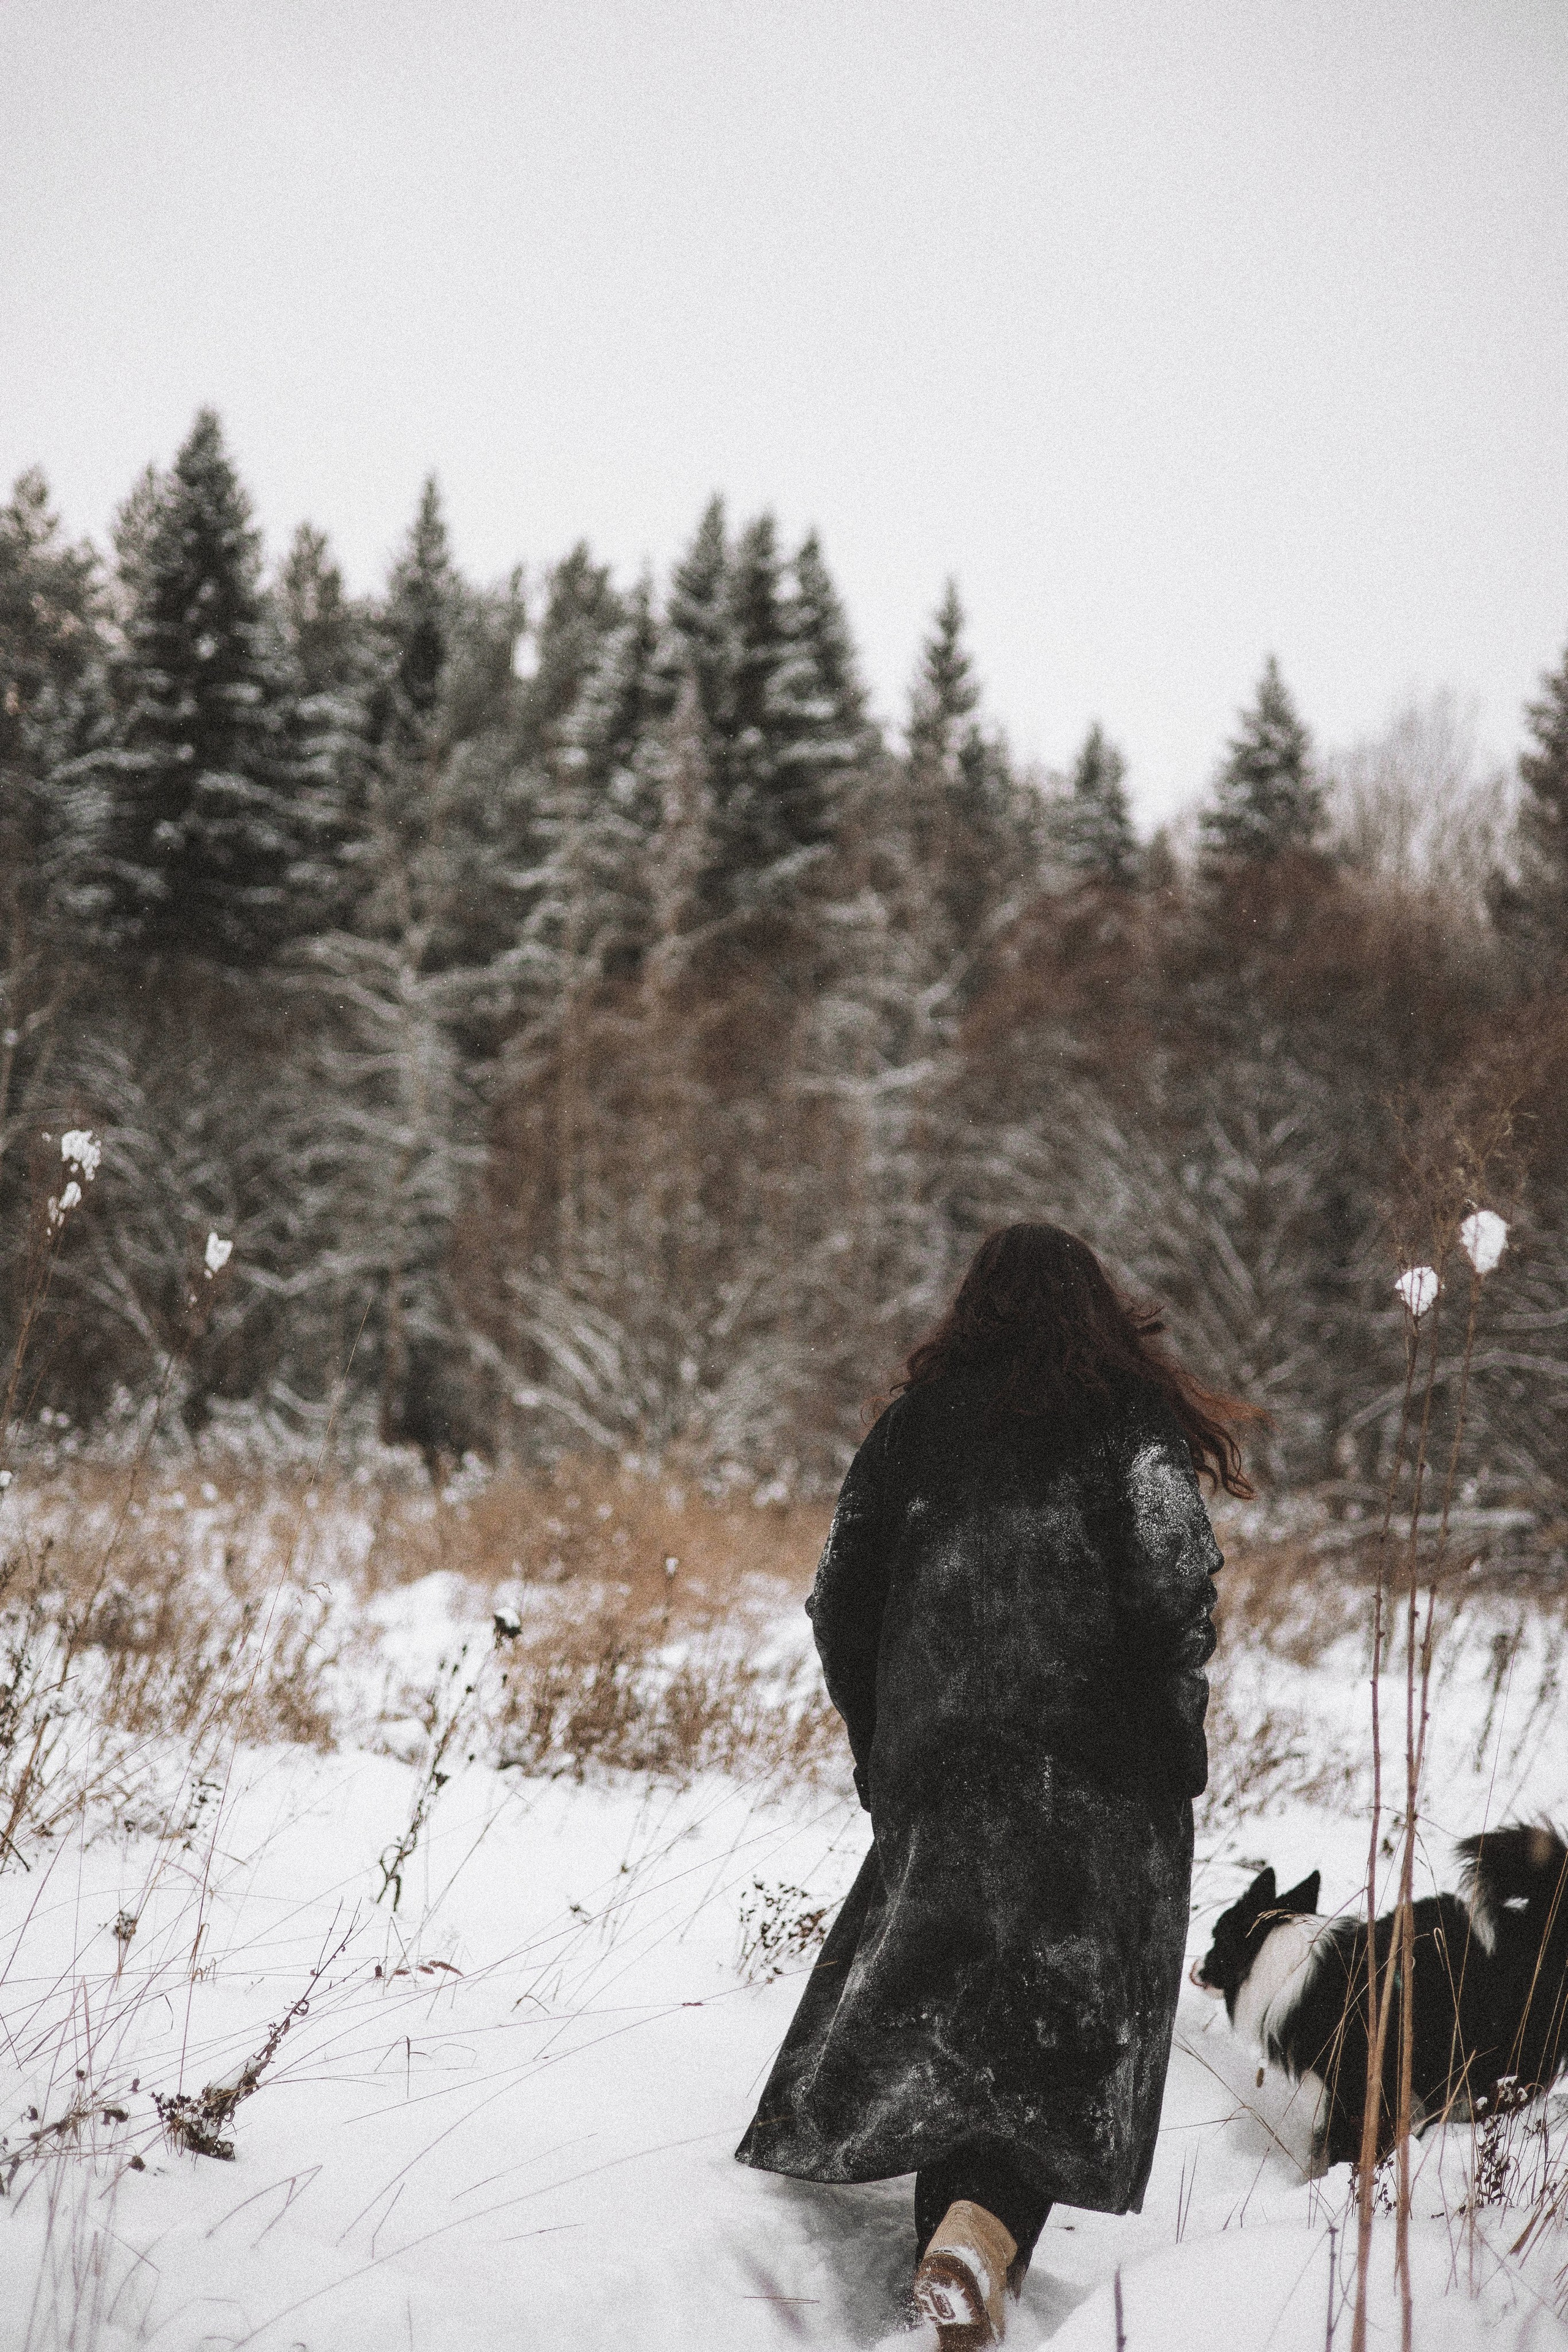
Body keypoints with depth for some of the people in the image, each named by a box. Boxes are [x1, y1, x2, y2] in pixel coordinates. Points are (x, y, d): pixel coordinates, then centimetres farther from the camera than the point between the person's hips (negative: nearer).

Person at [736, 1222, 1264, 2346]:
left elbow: (842, 1597, 10)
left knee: (940, 1997, 11)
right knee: (1069, 2011, 2)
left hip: (935, 1767, 3)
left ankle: (954, 2248, 4)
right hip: (1097, 1778, -2)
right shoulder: (1131, 1421, 1)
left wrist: (880, 1747, 19)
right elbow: (1173, 1583, -12)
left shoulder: (917, 1420, 10)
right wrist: (1181, 1739, 0)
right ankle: (985, 2223, -19)